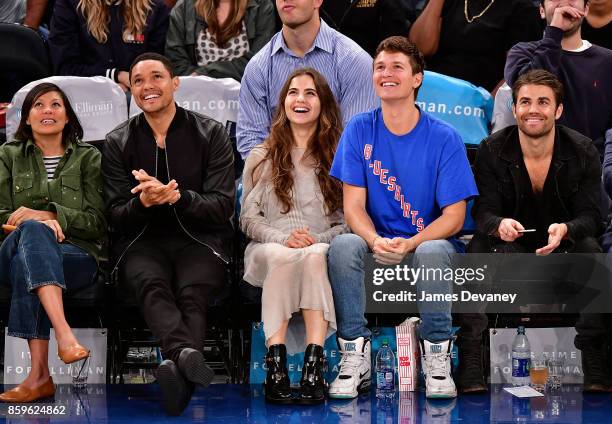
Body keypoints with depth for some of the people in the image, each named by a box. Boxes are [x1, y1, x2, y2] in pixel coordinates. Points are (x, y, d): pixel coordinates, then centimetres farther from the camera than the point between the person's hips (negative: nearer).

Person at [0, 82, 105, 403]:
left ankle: (39, 373, -46)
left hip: (77, 256, 0)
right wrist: (39, 222, -14)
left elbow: (98, 222, 6)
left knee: (26, 265, -36)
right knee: (32, 230, -37)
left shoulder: (88, 158, 15)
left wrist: (48, 215, -11)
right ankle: (64, 335, -53)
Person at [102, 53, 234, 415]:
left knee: (193, 292, -35)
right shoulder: (118, 142, 11)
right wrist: (143, 202, -17)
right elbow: (116, 217, 7)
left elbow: (223, 207, 0)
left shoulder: (211, 134, 7)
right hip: (143, 240, 0)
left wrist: (177, 196, -20)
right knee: (150, 283, -36)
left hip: (200, 239, 0)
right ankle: (187, 355, -61)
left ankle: (178, 371, -57)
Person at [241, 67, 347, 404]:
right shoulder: (262, 157, 19)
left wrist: (318, 238, -13)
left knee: (314, 256, -38)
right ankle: (275, 365, -46)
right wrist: (283, 238, -11)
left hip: (322, 250, 0)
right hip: (269, 252, 0)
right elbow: (248, 219, 10)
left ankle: (314, 365, -49)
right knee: (284, 257, -38)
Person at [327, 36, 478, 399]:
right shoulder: (360, 130, 1)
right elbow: (354, 205, -3)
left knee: (433, 251, -36)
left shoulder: (444, 138, -5)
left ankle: (437, 357, -20)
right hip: (377, 245, 2)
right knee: (343, 245, -30)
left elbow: (454, 216, -8)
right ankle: (355, 356, -22)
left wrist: (410, 244, -26)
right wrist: (375, 241, -25)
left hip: (429, 243, -2)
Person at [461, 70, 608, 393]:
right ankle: (470, 364, -31)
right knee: (477, 249, -31)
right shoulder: (492, 151, -6)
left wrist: (564, 229, -35)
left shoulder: (582, 152, -5)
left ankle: (594, 366, -29)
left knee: (590, 250, -32)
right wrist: (499, 224, -38)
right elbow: (483, 212, -11)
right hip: (508, 244, 0)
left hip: (565, 245, 0)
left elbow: (591, 215, -9)